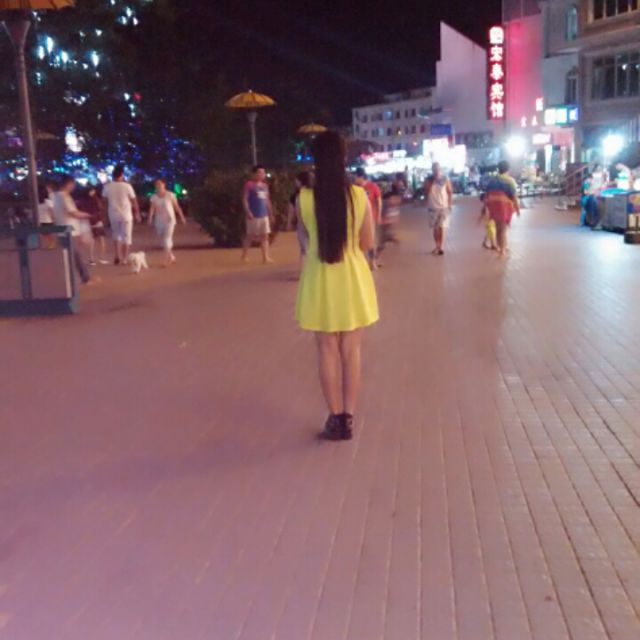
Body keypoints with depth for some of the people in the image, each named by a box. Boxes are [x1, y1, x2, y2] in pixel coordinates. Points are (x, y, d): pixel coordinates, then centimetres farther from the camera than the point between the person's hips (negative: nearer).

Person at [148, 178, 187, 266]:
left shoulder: (170, 195, -7)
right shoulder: (154, 197, 0)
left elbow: (177, 207, -2)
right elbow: (152, 209, -7)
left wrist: (182, 217, 0)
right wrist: (150, 219, -19)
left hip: (169, 220, -4)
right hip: (159, 222, 4)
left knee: (167, 239, -14)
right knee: (164, 241, 10)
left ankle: (167, 259, -12)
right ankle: (171, 257, 27)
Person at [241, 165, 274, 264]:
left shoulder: (265, 185, 14)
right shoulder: (249, 184, -7)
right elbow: (244, 199, -11)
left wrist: (271, 213, 16)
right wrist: (248, 212, -19)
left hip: (264, 215, 6)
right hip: (253, 215, -6)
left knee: (265, 236, 3)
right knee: (250, 236, 2)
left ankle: (266, 257, 4)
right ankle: (245, 256, 14)